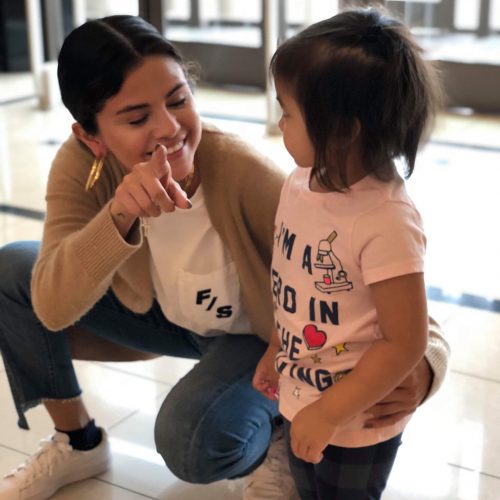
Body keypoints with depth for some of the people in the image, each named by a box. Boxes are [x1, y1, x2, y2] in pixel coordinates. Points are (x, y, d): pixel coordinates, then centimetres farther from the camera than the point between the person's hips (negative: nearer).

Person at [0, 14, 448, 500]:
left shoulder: (244, 175, -35)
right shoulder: (81, 165, -24)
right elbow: (52, 308, -33)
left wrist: (421, 355, -52)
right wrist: (118, 216, -50)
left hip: (259, 333, -4)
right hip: (160, 313, 5)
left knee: (191, 440, -33)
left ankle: (277, 444, 6)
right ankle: (78, 443, 11)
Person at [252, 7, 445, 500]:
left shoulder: (386, 222, -30)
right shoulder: (299, 185, -7)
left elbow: (405, 343, -25)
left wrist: (330, 412, -22)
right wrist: (276, 351, 16)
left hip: (356, 424, -7)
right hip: (301, 402, 7)